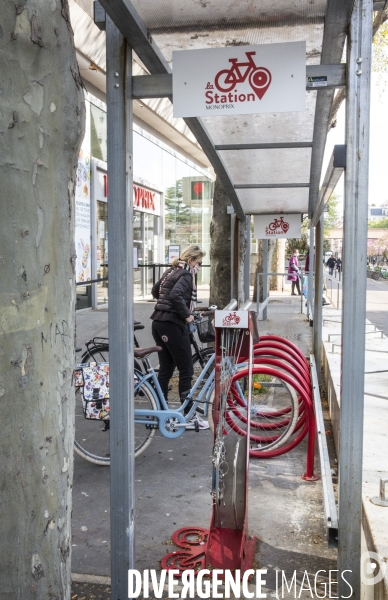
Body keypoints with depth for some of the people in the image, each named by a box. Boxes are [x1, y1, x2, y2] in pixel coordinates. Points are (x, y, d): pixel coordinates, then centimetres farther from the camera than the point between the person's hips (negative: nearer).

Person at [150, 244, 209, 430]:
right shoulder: (186, 274, -11)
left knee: (165, 369, 13)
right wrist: (186, 315, -18)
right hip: (173, 325, -9)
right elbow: (176, 295, -27)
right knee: (186, 370, -1)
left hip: (158, 324, 9)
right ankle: (190, 416, 3)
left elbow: (155, 291, 27)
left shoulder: (170, 271, 17)